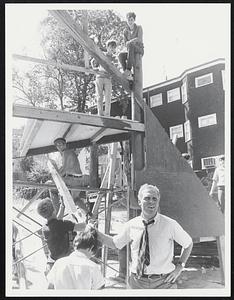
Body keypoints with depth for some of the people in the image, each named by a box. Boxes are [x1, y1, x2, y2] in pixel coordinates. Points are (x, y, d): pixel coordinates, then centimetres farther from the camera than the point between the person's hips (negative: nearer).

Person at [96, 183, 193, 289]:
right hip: (137, 282, 1)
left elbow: (188, 243, 8)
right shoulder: (131, 225, -2)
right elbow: (115, 243, 11)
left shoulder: (170, 224, -6)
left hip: (163, 282, -1)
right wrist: (94, 232, 1)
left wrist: (179, 266, -1)